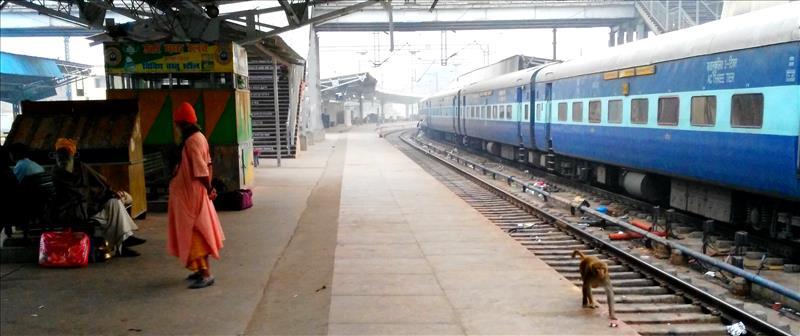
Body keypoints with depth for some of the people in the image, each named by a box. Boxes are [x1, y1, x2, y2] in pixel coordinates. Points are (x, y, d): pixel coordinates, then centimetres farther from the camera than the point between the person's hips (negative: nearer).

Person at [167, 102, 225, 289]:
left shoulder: (190, 142, -21)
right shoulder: (200, 137, 8)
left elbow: (200, 170, -26)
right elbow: (207, 165, 12)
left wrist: (208, 189, -19)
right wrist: (209, 187, 14)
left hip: (189, 194, -10)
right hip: (196, 192, 10)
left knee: (193, 233, -4)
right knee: (200, 232, 17)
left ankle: (205, 274, -2)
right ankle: (202, 269, 27)